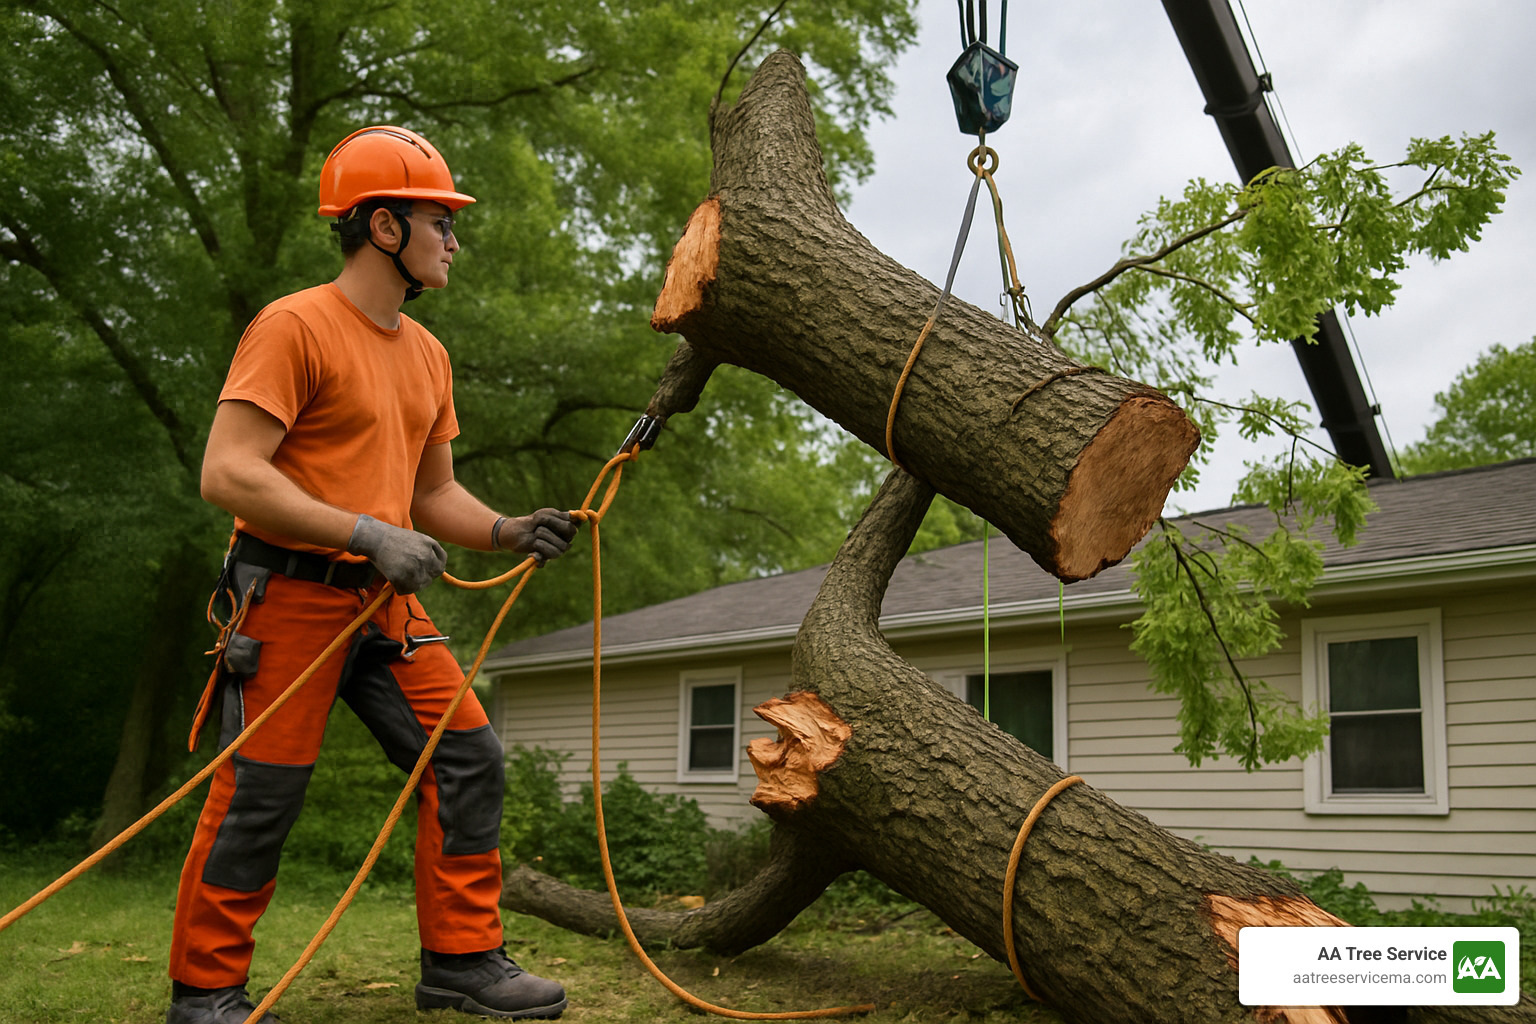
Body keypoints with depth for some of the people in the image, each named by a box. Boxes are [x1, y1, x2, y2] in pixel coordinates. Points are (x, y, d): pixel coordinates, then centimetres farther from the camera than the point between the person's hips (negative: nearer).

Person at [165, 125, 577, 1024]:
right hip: (290, 598, -8)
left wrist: (508, 531, 0)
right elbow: (229, 473, -20)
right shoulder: (294, 326, -12)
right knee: (259, 796, -2)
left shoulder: (428, 353, 14)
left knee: (469, 755, 2)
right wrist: (368, 533, -23)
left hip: (386, 602, 8)